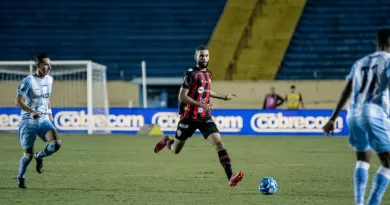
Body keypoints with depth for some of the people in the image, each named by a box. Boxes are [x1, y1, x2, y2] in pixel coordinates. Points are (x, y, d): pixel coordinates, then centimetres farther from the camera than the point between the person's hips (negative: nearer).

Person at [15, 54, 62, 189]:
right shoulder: (28, 81, -12)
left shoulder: (49, 80, 7)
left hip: (44, 120, 5)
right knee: (28, 155, -1)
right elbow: (19, 101, -12)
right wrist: (32, 111, -24)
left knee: (56, 143, -20)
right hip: (28, 122, -5)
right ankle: (20, 178, 25)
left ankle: (39, 157, 10)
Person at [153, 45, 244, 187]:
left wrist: (224, 97, 29)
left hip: (204, 117, 5)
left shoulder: (207, 73, 9)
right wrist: (201, 105, -28)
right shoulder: (191, 74, -14)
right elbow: (182, 96, -19)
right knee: (175, 150, 10)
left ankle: (230, 177, -24)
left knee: (219, 143, -16)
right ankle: (166, 141, 47)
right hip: (189, 117, -5)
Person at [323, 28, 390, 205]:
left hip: (354, 114, 7)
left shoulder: (360, 63, 22)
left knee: (363, 160, 22)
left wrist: (333, 119, 21)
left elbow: (345, 93, 19)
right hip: (375, 115, -7)